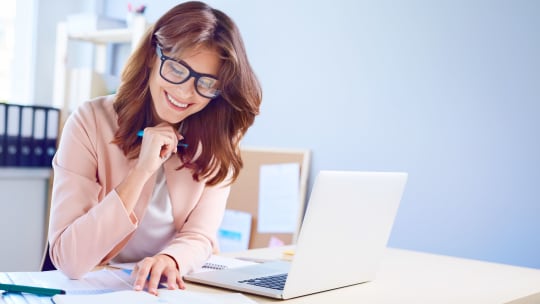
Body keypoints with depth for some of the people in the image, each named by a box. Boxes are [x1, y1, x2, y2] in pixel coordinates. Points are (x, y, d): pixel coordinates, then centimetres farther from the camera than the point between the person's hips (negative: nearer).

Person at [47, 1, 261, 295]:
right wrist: (142, 170, -25)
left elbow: (199, 237, -8)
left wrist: (169, 260, -28)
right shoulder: (91, 121, -13)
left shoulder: (219, 139, -3)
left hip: (171, 289, 2)